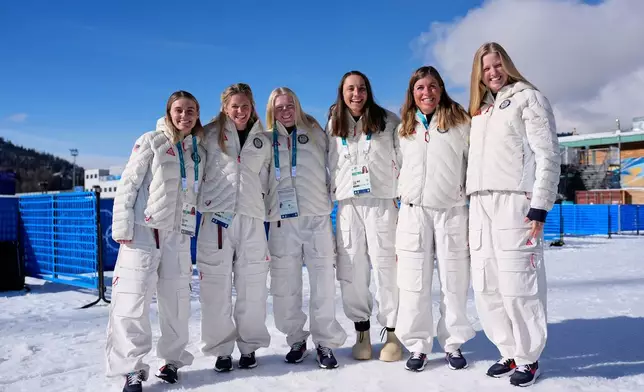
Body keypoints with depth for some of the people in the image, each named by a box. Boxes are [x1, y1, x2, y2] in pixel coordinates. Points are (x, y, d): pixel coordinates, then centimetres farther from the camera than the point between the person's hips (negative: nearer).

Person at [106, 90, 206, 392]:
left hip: (178, 235, 4)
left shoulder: (199, 151, 11)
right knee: (132, 301, -5)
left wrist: (193, 232, 12)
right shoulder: (151, 142, -3)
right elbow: (128, 184, -5)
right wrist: (123, 227, -11)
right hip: (143, 231, -4)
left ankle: (172, 360, 24)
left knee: (176, 300, 8)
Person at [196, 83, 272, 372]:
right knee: (216, 286, 1)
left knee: (252, 287, 4)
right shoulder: (210, 134, 5)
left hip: (251, 217, 2)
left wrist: (258, 199, 13)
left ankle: (249, 347, 19)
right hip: (216, 216, -2)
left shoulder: (263, 140, 15)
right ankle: (221, 349, 15)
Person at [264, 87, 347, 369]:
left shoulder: (316, 133, 10)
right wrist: (264, 208, 5)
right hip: (282, 221, 1)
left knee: (323, 283, 1)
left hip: (317, 217, 0)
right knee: (285, 286, 3)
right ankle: (296, 340, 21)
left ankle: (325, 343, 14)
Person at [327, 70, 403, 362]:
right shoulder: (333, 125, 13)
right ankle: (361, 330, 12)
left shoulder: (388, 121, 5)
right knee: (351, 267, 0)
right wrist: (330, 195, 14)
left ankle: (392, 332, 4)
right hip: (347, 203, 3)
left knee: (385, 264, -6)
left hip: (382, 201, -2)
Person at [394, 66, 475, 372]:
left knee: (454, 282, 4)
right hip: (413, 212, 2)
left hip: (452, 211, -2)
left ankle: (453, 343, 19)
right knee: (414, 283, 3)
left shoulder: (459, 122, 4)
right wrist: (402, 197, 13)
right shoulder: (404, 128, 13)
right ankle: (418, 345, 15)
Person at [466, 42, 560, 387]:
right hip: (480, 206, 6)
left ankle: (528, 358, 9)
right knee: (485, 286, 5)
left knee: (517, 284, -7)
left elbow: (547, 155, -4)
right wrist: (472, 207, 14)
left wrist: (540, 207, -13)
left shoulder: (528, 98, 5)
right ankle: (511, 353, 18)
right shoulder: (479, 110, 24)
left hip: (515, 203, -6)